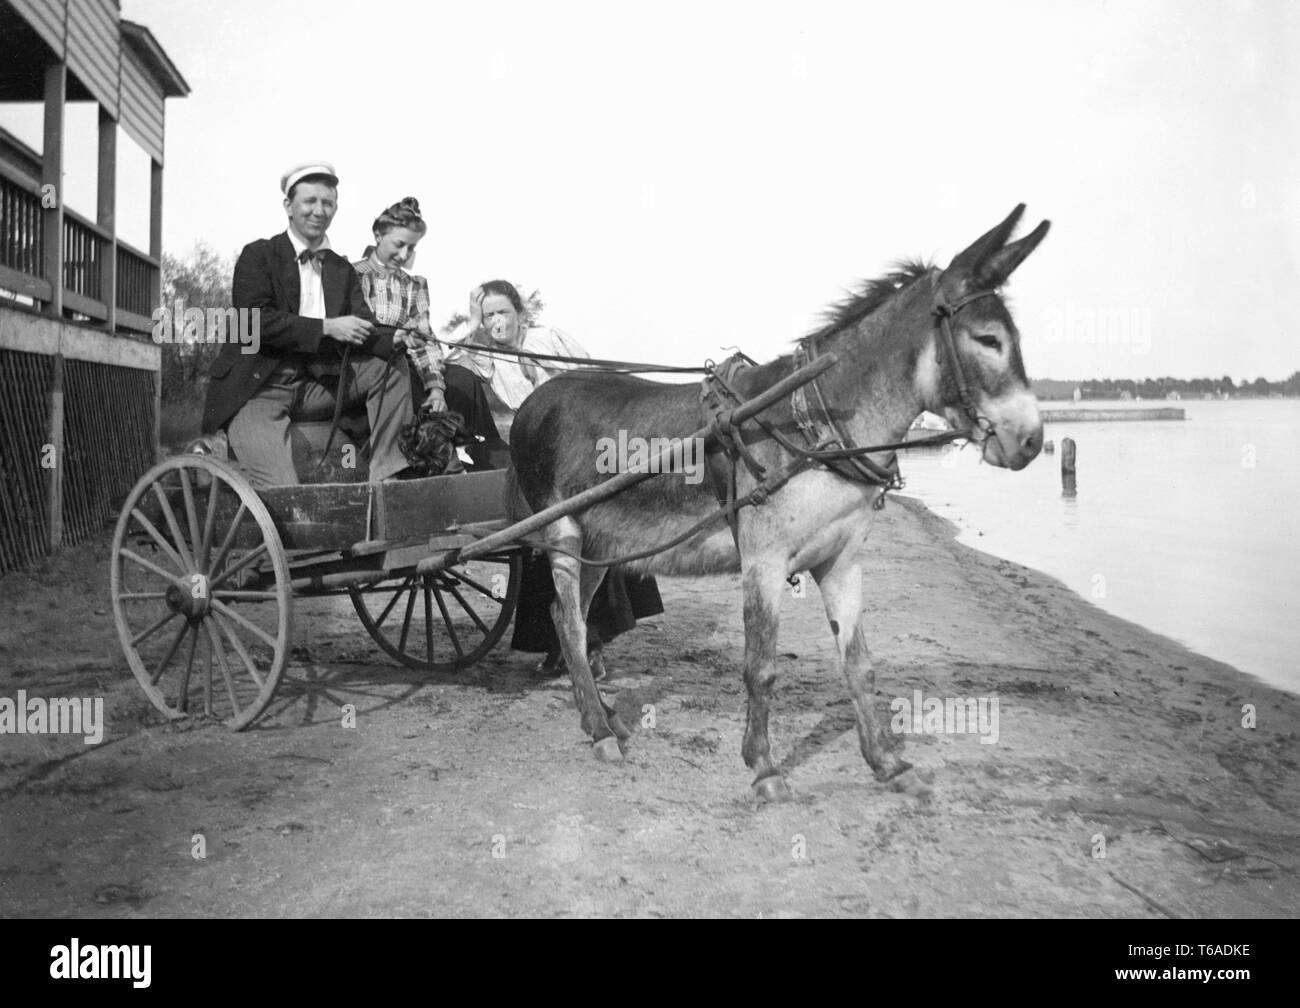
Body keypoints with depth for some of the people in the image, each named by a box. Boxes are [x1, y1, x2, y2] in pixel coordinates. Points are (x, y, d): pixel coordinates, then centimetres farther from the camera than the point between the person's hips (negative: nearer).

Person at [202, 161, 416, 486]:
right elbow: (255, 320, -13)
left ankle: (385, 473, -12)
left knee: (392, 364, -13)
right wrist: (327, 327, -19)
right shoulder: (258, 255, 1)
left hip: (316, 387, 5)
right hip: (256, 389, -5)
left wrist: (396, 339, -20)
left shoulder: (343, 270, 15)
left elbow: (364, 328, 3)